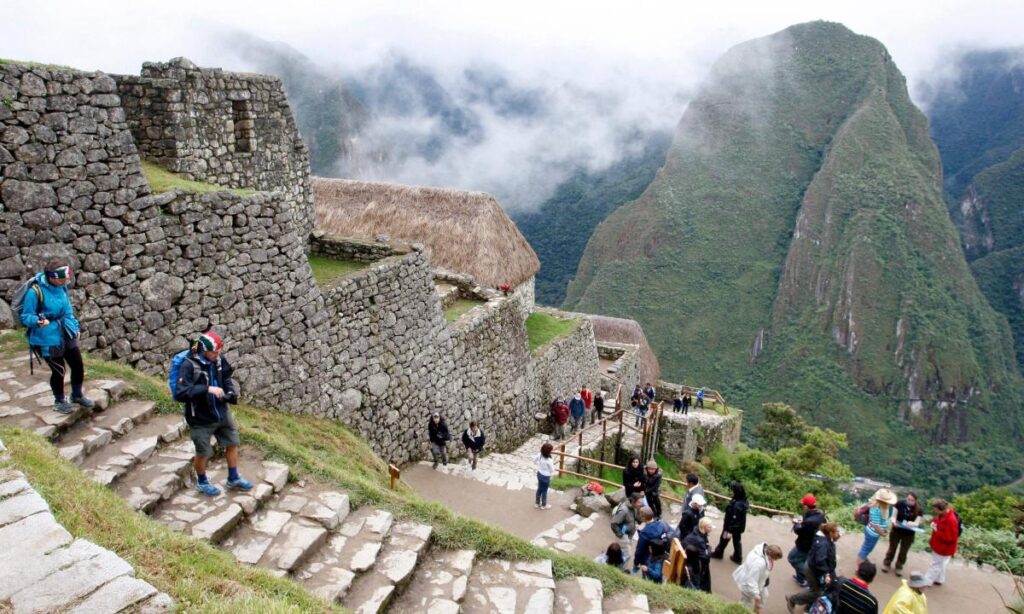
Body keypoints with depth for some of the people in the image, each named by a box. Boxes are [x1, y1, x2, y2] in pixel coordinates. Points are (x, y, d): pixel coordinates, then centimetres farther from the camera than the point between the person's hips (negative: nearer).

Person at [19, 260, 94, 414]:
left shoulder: (61, 287, -1)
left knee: (78, 366, 11)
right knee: (58, 370, 6)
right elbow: (25, 316, -16)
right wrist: (38, 321, -36)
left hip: (66, 334, 6)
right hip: (48, 338, -6)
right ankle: (59, 401, 30)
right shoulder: (35, 291, -22)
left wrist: (74, 326, 16)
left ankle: (77, 395, 35)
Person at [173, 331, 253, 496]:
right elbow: (180, 393, -31)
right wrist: (207, 389, -37)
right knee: (202, 453, 12)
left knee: (232, 444, 16)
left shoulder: (219, 360, -6)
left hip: (222, 413, 6)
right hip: (201, 418, -6)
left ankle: (233, 479, 35)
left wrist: (232, 393, -8)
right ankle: (201, 482, 38)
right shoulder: (189, 365, -23)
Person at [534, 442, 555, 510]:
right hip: (545, 477, -6)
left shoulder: (540, 455, -15)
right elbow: (552, 470, -21)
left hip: (539, 474, 6)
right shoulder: (549, 460, -34)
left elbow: (534, 460, 3)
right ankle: (543, 505, 36)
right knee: (544, 491, 16)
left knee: (539, 489, 25)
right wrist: (552, 463, -4)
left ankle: (537, 504, 42)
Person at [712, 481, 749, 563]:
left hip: (733, 527, -7)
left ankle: (718, 553, 38)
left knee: (724, 539, 17)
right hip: (739, 527, 7)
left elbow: (734, 519, -31)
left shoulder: (737, 505, -37)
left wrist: (729, 531, -23)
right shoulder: (743, 502, -8)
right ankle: (737, 557, 38)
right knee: (737, 541, 24)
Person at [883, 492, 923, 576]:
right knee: (892, 548, 16)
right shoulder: (900, 504, -16)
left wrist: (912, 524, -37)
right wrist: (894, 522, -31)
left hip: (909, 534, 1)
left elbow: (917, 523, -15)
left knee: (903, 551, 16)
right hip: (896, 531, -1)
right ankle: (886, 563, 34)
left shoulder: (918, 509, -14)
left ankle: (899, 567, 35)